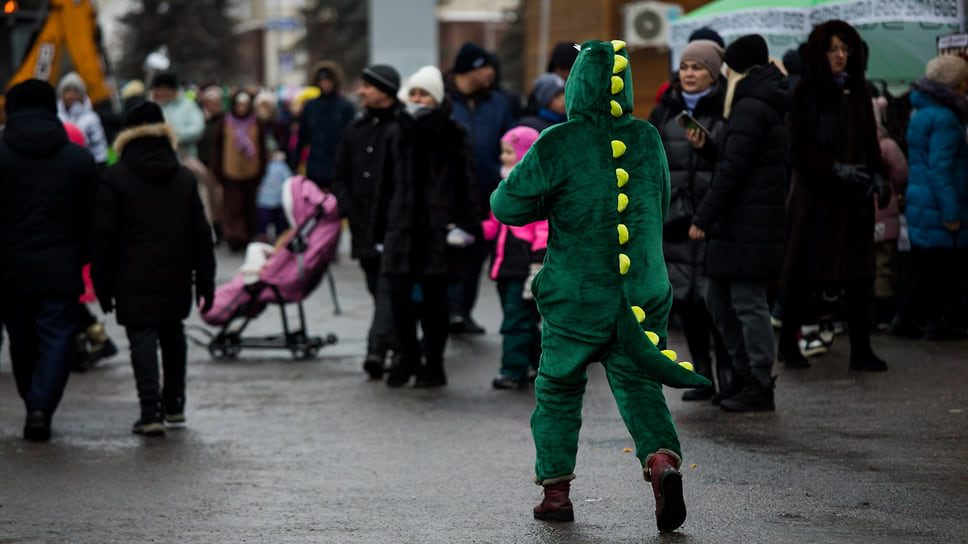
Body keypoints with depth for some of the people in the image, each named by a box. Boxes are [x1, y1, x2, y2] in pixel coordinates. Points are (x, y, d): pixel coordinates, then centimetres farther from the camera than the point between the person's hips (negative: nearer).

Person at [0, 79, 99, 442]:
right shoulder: (79, 158, 2)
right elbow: (90, 221, 3)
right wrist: (81, 261, 12)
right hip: (60, 269, 0)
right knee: (57, 339, 1)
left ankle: (34, 406, 23)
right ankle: (42, 406, -15)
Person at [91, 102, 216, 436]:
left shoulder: (114, 178, -4)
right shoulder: (185, 178, 8)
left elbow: (103, 236, -6)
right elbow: (201, 233, 8)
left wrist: (103, 284, -1)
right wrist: (205, 279, 12)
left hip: (135, 277, -4)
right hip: (176, 277, 4)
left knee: (142, 336, -5)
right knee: (172, 333, 19)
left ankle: (151, 411, -16)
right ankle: (174, 404, 26)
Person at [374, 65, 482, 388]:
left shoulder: (453, 134, 2)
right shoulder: (399, 134, 14)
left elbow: (465, 182, -3)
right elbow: (387, 184, 17)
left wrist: (463, 225, -12)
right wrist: (381, 231, 15)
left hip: (438, 228, -3)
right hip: (403, 225, 4)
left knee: (433, 296, 1)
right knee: (399, 293, -3)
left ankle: (434, 365, 9)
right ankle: (407, 359, 13)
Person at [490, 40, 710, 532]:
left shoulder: (558, 145, -11)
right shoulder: (648, 141, 3)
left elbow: (507, 205, -10)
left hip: (577, 295, -2)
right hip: (643, 296, 2)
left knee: (558, 387, 14)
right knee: (638, 386, 6)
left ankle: (556, 489, 16)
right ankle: (662, 461, -20)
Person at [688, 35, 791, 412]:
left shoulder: (750, 109, -14)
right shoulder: (769, 107, 18)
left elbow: (731, 170, -18)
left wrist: (703, 218, -15)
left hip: (748, 224, -10)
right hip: (738, 222, 10)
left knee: (748, 301, -5)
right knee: (718, 299, 15)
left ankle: (760, 385, -1)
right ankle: (745, 371, 22)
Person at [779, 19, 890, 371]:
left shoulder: (857, 91, 11)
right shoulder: (807, 92, -5)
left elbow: (870, 140, 16)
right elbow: (799, 150, -10)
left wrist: (877, 176, 1)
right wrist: (836, 168, -21)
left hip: (853, 196, 5)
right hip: (814, 194, -5)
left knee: (859, 274, 1)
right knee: (804, 272, 2)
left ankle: (861, 351, 4)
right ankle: (788, 344, 16)